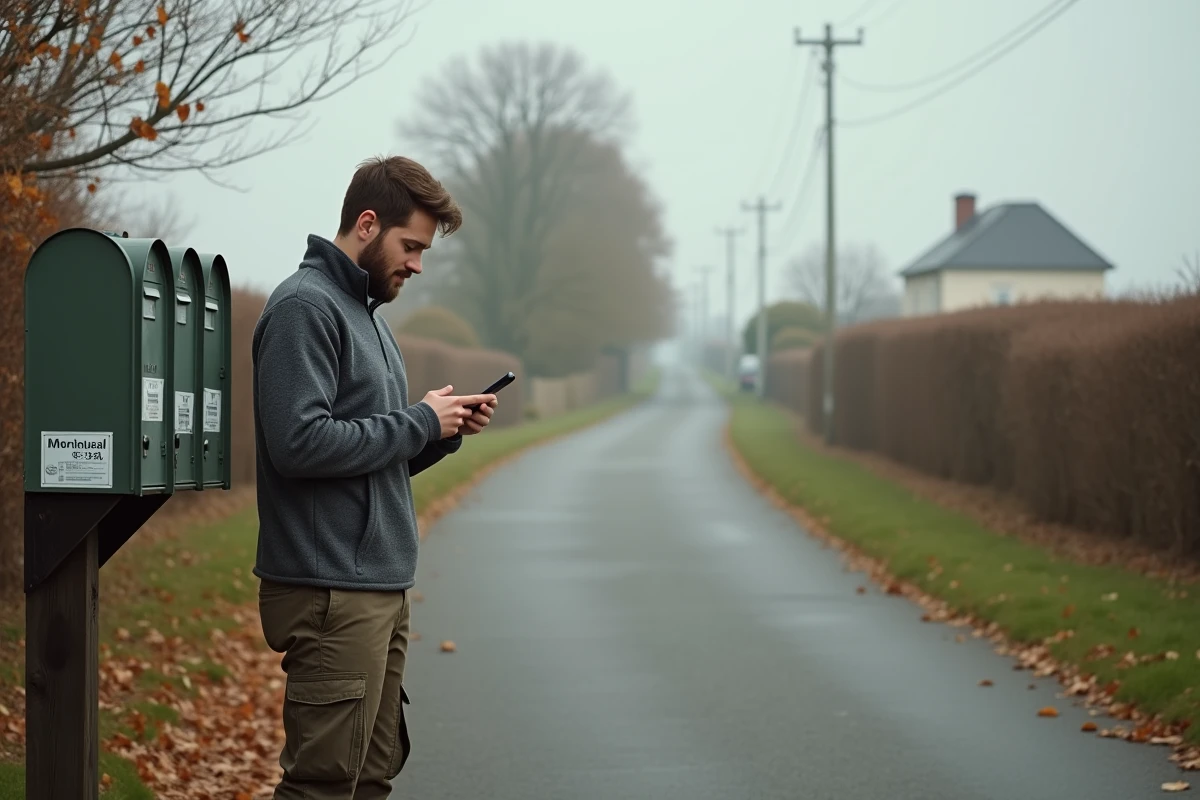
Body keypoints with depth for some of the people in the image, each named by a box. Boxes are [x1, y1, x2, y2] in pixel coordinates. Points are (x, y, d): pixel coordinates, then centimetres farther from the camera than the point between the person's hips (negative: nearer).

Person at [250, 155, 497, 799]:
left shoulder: (366, 312, 20)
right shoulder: (305, 306, -10)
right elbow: (300, 442, -22)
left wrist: (446, 431, 5)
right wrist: (419, 422, -12)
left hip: (382, 588, 10)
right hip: (332, 593, -10)